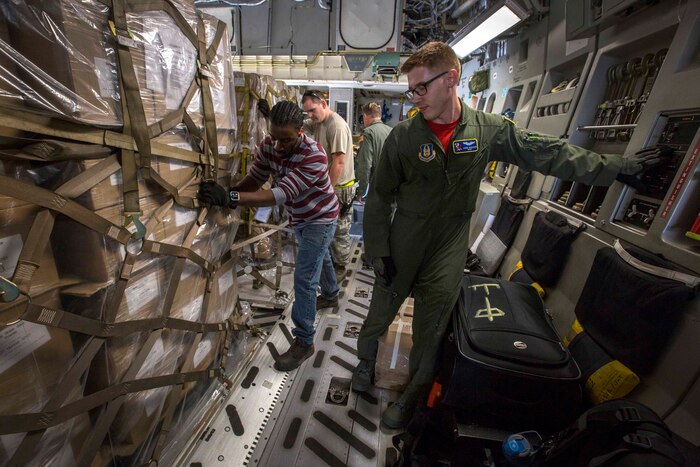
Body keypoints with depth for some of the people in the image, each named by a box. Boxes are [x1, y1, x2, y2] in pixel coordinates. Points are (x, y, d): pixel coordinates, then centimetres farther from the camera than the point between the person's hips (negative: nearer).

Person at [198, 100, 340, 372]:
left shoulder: (314, 157, -34)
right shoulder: (268, 146, -13)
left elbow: (281, 194, -42)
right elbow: (254, 178, -11)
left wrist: (231, 198, -49)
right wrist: (225, 194, -29)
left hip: (320, 219, -7)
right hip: (299, 218, 7)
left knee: (304, 279, -9)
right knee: (319, 258, 28)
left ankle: (304, 342, 6)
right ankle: (331, 293, 56)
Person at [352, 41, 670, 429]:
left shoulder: (489, 130, -4)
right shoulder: (403, 136, -8)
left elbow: (547, 153, 7)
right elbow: (379, 198, -5)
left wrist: (616, 166, 10)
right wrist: (378, 251, -6)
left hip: (448, 252, 1)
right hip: (402, 248, 0)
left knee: (430, 332, 9)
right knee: (380, 314, 16)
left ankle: (413, 395, 36)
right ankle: (366, 360, 48)